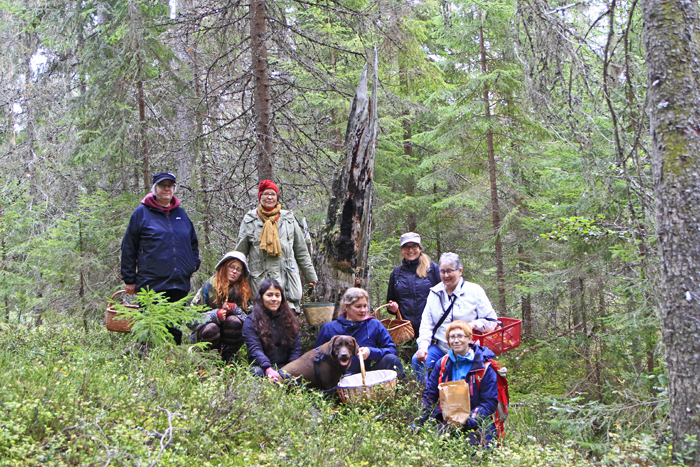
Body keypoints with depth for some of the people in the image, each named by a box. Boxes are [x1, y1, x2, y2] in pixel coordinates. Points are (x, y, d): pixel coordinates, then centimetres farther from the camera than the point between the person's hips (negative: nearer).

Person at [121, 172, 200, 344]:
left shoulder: (181, 213, 15)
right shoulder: (141, 213, 2)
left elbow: (193, 243, 27)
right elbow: (128, 248, 3)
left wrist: (194, 264, 10)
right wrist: (129, 279, 0)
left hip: (179, 283, 4)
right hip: (151, 284, -4)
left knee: (175, 330, 9)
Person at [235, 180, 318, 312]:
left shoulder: (288, 218, 14)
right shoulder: (250, 220, 10)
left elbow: (301, 251, 19)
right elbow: (240, 252, 16)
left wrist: (311, 275, 20)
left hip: (287, 275, 1)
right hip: (260, 279, -1)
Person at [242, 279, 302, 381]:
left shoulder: (290, 319, 14)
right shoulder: (251, 321, 2)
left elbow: (296, 348, 7)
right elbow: (254, 349, -11)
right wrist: (269, 369, -30)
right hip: (262, 367, -2)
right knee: (257, 372, -38)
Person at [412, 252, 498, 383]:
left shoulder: (474, 290, 2)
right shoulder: (435, 292, 13)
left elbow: (492, 321, 1)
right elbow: (426, 323, 10)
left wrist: (474, 324, -19)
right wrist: (423, 345, -8)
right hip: (439, 347, 4)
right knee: (417, 361, -21)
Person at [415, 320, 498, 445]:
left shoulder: (484, 367, -1)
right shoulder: (443, 364, 12)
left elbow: (490, 403, -5)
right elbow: (429, 394, 16)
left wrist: (468, 422, -20)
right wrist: (422, 418, -2)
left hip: (475, 424, -3)